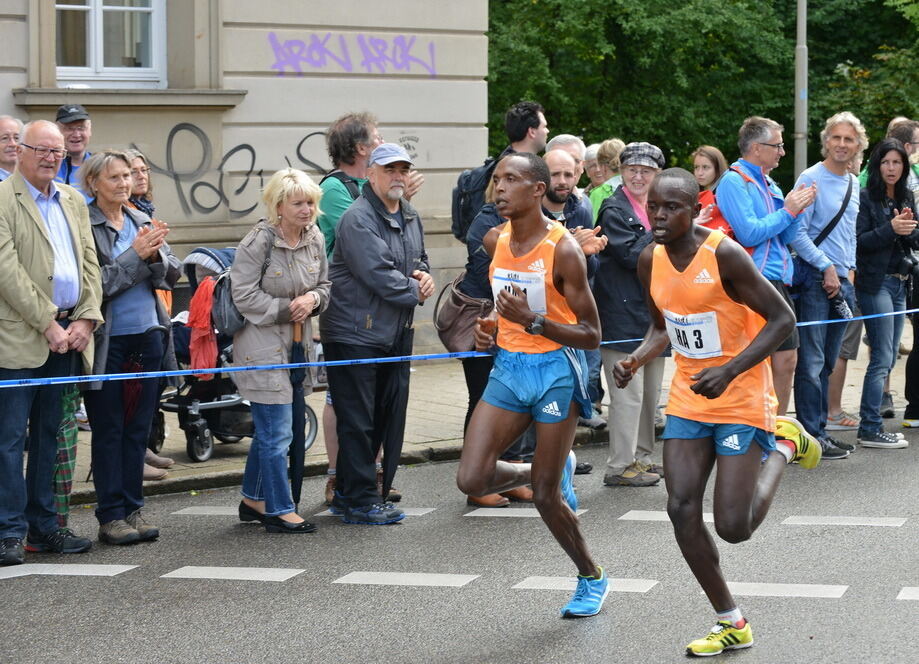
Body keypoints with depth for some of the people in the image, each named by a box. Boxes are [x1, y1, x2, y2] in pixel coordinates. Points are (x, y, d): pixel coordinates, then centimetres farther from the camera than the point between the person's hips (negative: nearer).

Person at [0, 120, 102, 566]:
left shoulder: (73, 201, 16)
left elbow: (90, 262, 14)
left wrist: (85, 319, -1)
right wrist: (48, 325, -15)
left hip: (67, 333, 7)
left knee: (49, 433, 12)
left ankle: (44, 525, 18)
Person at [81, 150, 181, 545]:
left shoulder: (143, 223, 10)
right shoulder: (84, 226, -9)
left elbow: (171, 276, 7)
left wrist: (156, 254, -12)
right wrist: (136, 255, -17)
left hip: (148, 337, 5)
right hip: (108, 343, -5)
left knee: (138, 429, 10)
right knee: (108, 431, 2)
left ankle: (133, 509, 18)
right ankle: (111, 516, 7)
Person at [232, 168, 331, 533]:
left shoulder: (315, 238, 6)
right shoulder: (259, 240, -15)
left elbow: (324, 285, 16)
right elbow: (245, 294, -15)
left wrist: (312, 299, -6)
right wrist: (285, 308, -16)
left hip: (296, 344, 8)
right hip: (262, 345, -8)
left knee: (269, 429, 18)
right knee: (277, 431, -6)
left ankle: (253, 499, 31)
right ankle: (279, 510, 3)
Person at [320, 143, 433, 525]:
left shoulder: (410, 216, 12)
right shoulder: (358, 219, -16)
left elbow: (420, 260, 25)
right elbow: (378, 275, -23)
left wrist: (423, 275, 1)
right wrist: (416, 291, -9)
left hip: (396, 334, 9)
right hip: (354, 333, -9)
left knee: (388, 418, 12)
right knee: (357, 420, -4)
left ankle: (348, 493, 22)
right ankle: (361, 501, 1)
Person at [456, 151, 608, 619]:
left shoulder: (563, 250, -16)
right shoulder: (494, 241, 2)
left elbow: (591, 336, -15)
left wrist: (533, 321, -26)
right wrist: (490, 326, 4)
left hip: (556, 369, -6)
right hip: (508, 367, 6)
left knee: (545, 496, -1)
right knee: (472, 480, -6)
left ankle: (592, 578, 23)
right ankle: (542, 471, 25)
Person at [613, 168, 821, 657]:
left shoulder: (724, 255, -21)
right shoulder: (651, 260, -1)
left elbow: (782, 319, -18)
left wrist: (729, 372, -27)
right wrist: (635, 361, -5)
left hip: (742, 401, -6)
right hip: (688, 398, 6)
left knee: (734, 527, -7)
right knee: (681, 510, -5)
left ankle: (784, 446, 21)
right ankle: (732, 624, 9)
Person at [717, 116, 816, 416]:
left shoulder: (768, 183, 18)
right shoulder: (734, 181, -8)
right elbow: (749, 233, -19)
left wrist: (796, 209, 2)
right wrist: (788, 211, -11)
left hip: (778, 283, 9)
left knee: (786, 361, 10)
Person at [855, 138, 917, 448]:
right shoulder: (866, 197, -7)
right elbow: (860, 241, -14)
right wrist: (890, 229, -24)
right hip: (876, 283, -7)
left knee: (887, 358, 8)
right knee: (882, 357, -9)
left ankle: (871, 421, 13)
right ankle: (870, 430, -6)